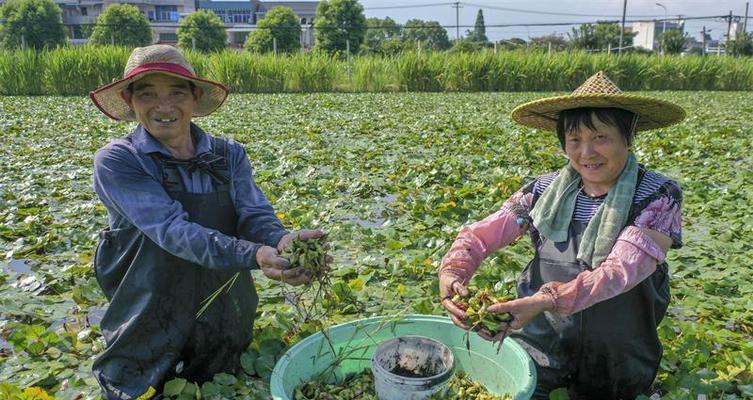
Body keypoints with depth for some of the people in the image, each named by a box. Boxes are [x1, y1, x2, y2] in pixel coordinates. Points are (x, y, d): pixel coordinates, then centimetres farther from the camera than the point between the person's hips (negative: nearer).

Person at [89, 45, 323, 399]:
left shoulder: (230, 155, -3)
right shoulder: (117, 162, -15)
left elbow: (254, 214, -16)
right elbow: (172, 229, -28)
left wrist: (280, 240, -41)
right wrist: (255, 255, -44)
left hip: (227, 328, 4)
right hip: (149, 336, -3)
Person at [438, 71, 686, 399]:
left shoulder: (658, 197, -12)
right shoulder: (545, 191, -5)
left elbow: (622, 270, -26)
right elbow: (480, 235, -9)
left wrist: (546, 301, -41)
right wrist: (452, 272, -30)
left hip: (615, 364, -1)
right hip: (541, 346, 1)